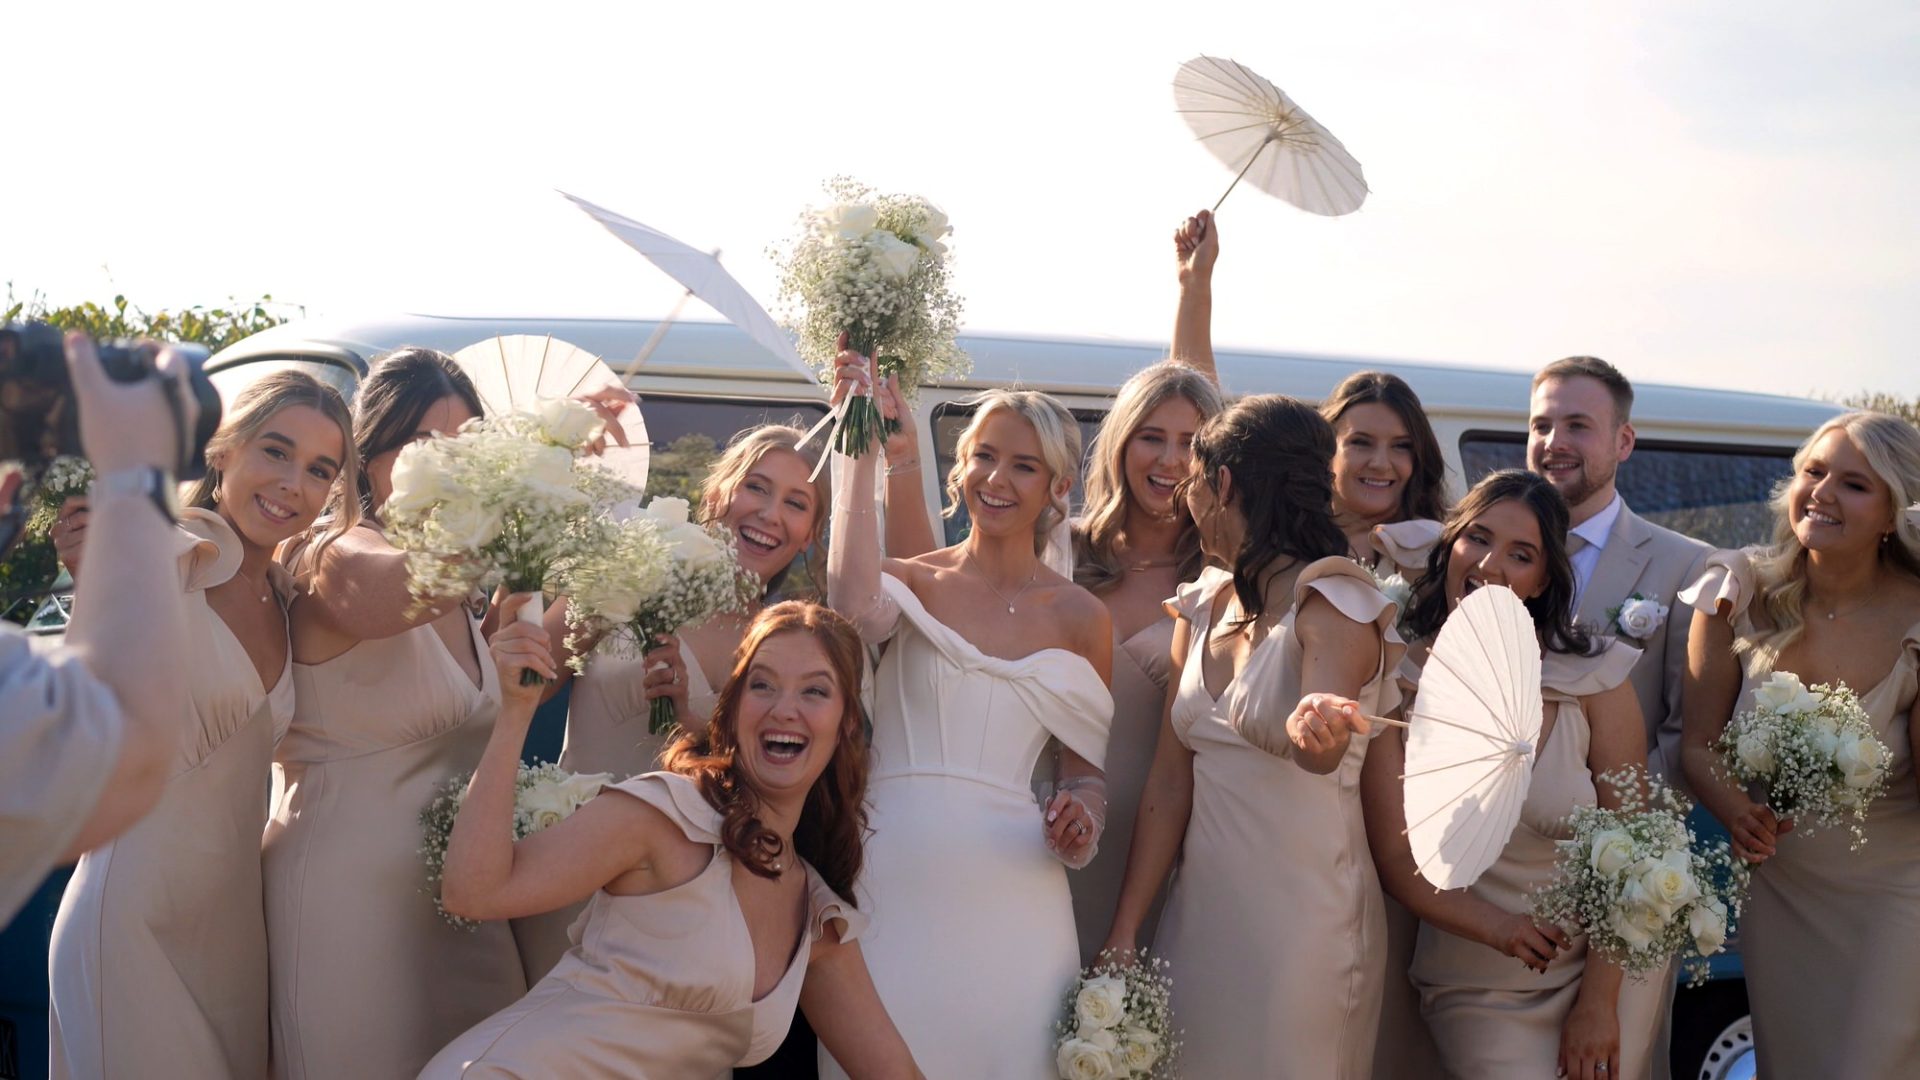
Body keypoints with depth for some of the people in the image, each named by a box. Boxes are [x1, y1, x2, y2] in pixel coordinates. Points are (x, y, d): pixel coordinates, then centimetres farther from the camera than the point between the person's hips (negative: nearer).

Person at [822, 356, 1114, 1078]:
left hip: (1006, 890, 1)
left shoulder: (1081, 617, 7)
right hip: (887, 877, 0)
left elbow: (1086, 775, 13)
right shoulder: (913, 581, 5)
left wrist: (1079, 818, -10)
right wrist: (863, 451, -17)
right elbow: (856, 607, -21)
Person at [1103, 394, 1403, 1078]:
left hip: (1301, 917, -6)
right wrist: (1124, 933, 0)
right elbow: (1170, 779, 6)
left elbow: (1322, 750, -30)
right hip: (1199, 911, 6)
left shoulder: (1332, 605, -11)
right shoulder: (1203, 608, 9)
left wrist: (1313, 729, -53)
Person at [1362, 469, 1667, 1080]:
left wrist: (1598, 1005, -9)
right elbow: (1396, 859, -9)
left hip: (1609, 965, 1)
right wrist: (1499, 929, -24)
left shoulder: (1596, 679, -8)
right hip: (1476, 994, -1)